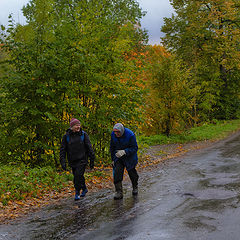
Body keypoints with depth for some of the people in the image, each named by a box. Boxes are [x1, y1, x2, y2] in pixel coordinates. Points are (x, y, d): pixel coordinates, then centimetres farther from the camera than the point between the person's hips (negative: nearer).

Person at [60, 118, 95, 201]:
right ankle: (84, 189, 35)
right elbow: (63, 149, 1)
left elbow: (89, 148, 1)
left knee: (78, 175, -13)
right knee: (77, 177, 11)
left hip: (82, 160, -2)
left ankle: (77, 193, 4)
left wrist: (92, 160, 0)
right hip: (72, 161, 2)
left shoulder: (83, 135, -2)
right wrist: (62, 161, -8)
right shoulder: (66, 136, 0)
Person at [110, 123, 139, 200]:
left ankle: (135, 188, 39)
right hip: (118, 157, 3)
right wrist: (113, 159, 6)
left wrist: (124, 152, -35)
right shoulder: (113, 134, -10)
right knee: (117, 173, -14)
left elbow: (135, 148, -20)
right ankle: (119, 192, -10)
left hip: (129, 157, -3)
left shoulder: (130, 135, -25)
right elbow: (112, 148, 5)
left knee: (132, 173, 12)